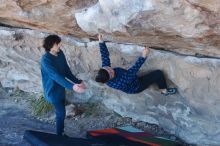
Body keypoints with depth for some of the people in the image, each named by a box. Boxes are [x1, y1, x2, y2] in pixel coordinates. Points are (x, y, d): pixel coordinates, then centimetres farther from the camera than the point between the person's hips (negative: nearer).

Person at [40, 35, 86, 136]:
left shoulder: (60, 53, -3)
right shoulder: (45, 59, -27)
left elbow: (66, 71, 5)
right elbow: (56, 76, -36)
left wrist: (78, 81, -3)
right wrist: (72, 86, -46)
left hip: (60, 89, 8)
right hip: (52, 91, -7)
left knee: (61, 113, 19)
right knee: (61, 113, -1)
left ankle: (61, 134, 36)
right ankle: (60, 136, 18)